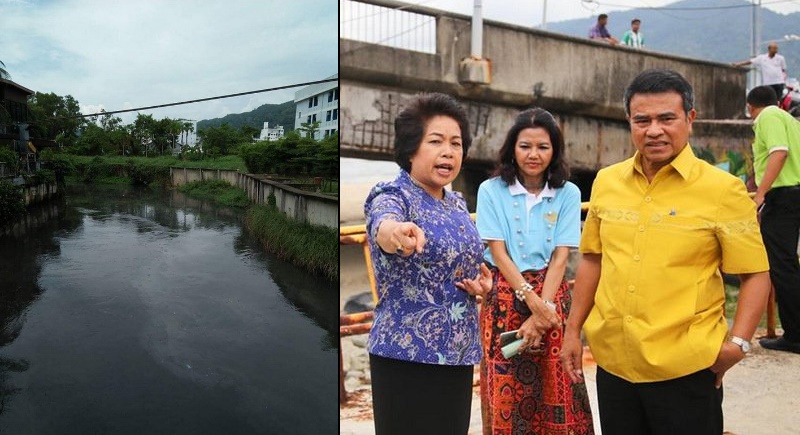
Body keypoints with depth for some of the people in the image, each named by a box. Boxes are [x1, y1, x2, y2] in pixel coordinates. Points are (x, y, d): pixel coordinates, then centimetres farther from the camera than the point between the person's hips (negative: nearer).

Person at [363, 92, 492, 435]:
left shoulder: (457, 203, 10)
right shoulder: (392, 195, -12)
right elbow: (382, 226, -36)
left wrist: (482, 280, -1)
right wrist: (396, 231, -59)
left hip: (458, 351, 7)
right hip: (408, 355, -7)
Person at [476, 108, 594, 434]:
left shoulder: (568, 193, 2)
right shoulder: (491, 191, -2)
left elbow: (560, 257, -3)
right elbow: (498, 253, -7)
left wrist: (542, 312, -13)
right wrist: (533, 304, -15)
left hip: (552, 299, 1)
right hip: (505, 299, -1)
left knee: (555, 392, 4)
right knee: (505, 394, 4)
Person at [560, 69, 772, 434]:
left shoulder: (722, 189, -8)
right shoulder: (606, 181, 3)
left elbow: (755, 275, -5)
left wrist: (736, 343, -17)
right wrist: (573, 330, 10)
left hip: (686, 368, -3)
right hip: (613, 362, 4)